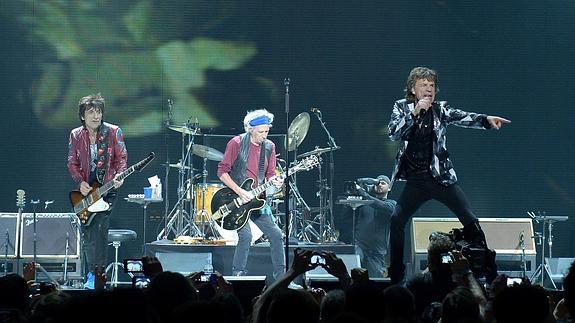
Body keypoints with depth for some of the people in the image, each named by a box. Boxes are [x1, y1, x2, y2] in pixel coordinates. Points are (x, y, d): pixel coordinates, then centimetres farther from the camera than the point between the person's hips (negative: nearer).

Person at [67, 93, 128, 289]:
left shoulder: (113, 132, -2)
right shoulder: (76, 135, 6)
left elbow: (121, 157, -1)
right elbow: (72, 163, 8)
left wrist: (119, 175, -19)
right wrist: (80, 182, -7)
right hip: (86, 189, 4)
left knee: (99, 230, -17)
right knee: (87, 235, 6)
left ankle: (97, 276, -17)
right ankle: (89, 276, 16)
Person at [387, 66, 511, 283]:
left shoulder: (440, 109, 1)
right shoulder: (402, 107, 3)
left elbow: (463, 118, -13)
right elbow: (393, 133, -11)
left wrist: (486, 119, -31)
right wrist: (414, 112, -21)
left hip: (440, 176, -1)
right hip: (415, 181, 1)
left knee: (469, 219, -9)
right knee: (396, 221, -4)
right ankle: (395, 274, 9)